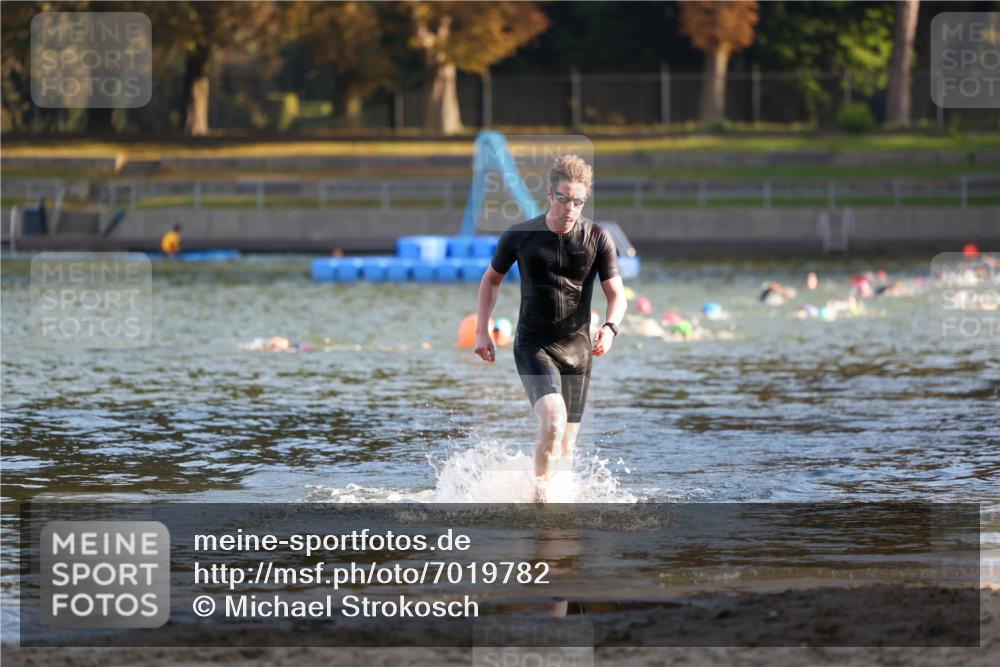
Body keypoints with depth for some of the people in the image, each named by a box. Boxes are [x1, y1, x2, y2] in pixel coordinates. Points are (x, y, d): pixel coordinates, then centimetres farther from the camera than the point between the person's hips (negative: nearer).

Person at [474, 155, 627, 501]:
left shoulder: (598, 238, -4)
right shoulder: (519, 236, -5)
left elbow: (617, 295, -1)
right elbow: (491, 279, 12)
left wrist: (610, 328, -22)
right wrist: (482, 332, 8)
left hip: (577, 348, 2)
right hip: (533, 345, -2)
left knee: (566, 445, 7)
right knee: (553, 419, -26)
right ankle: (538, 492, -13)